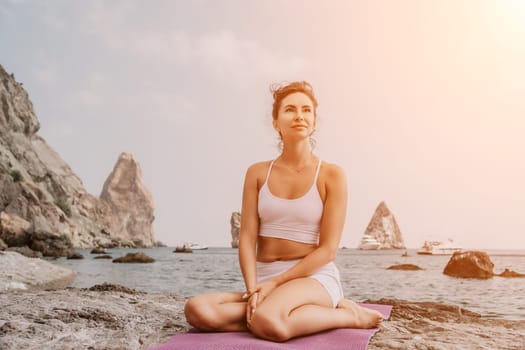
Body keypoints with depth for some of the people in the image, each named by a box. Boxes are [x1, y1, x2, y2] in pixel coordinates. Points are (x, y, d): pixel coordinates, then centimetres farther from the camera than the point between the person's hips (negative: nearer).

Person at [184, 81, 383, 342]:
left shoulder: (331, 175, -3)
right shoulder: (257, 173, 7)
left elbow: (328, 249, -7)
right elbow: (247, 238, 0)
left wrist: (276, 282, -14)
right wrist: (253, 290, -15)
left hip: (314, 279, -4)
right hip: (265, 283, 5)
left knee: (268, 323, -37)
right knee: (197, 310, -23)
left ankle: (348, 315, -6)